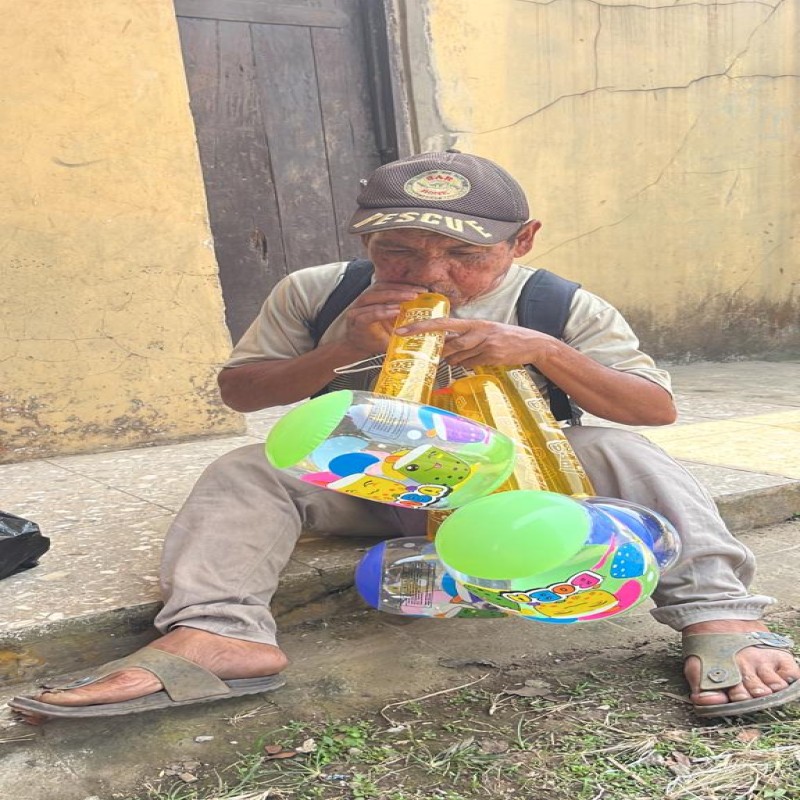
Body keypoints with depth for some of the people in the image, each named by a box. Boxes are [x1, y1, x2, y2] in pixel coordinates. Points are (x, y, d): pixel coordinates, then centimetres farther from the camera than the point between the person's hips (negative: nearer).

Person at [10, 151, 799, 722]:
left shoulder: (564, 309, -7)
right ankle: (212, 634, -40)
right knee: (246, 469, -19)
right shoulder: (315, 294, -5)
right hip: (366, 488, 1)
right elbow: (238, 389, -2)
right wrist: (336, 350, -21)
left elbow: (655, 409, -9)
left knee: (618, 451, -25)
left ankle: (718, 618, -29)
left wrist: (541, 350, -26)